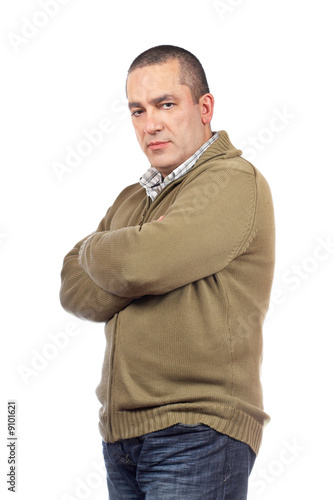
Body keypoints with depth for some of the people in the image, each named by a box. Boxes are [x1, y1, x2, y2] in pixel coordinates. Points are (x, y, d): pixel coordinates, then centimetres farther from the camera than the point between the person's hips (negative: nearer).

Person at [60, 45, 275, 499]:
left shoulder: (234, 182, -9)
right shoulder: (132, 200, 18)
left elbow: (140, 264, -21)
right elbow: (75, 292, 8)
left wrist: (96, 250, 0)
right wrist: (124, 261, -9)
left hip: (197, 433, -7)